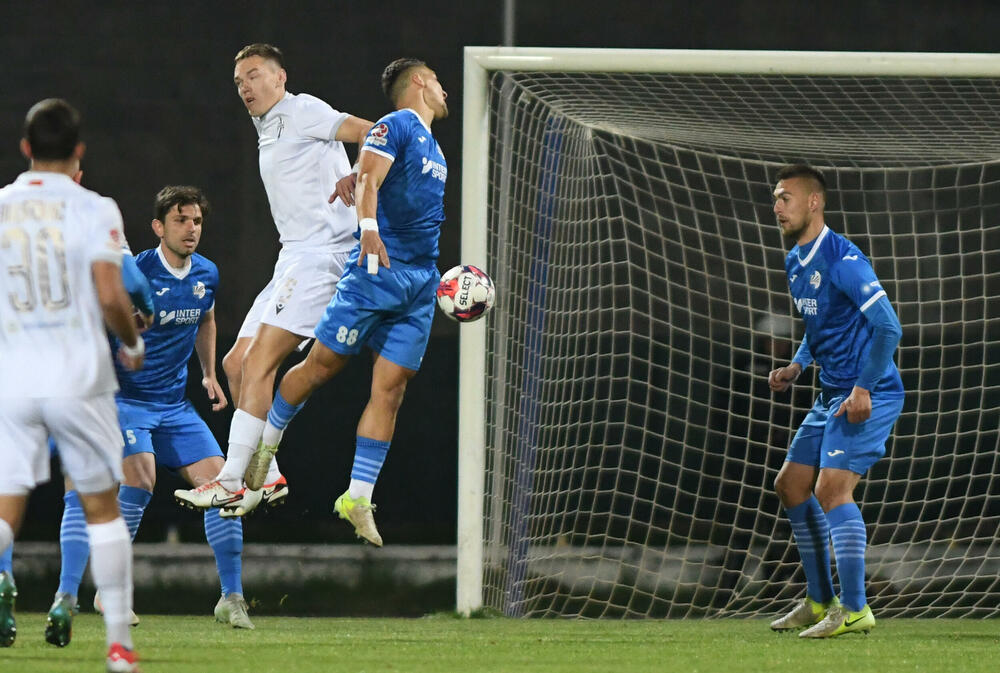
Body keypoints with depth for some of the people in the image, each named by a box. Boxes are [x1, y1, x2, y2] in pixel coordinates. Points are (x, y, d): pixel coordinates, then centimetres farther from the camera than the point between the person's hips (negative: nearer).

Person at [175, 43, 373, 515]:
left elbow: (374, 134, -13)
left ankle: (231, 482, -19)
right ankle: (267, 478, 9)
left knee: (259, 363, -17)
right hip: (293, 261, 10)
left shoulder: (302, 112, -3)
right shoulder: (268, 131, 24)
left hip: (321, 254, -10)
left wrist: (355, 177, -28)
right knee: (237, 364, 6)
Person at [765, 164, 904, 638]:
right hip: (831, 395, 10)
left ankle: (854, 609, -17)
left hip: (867, 397, -10)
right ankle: (819, 602, 22)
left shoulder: (842, 260, -18)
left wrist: (864, 389, -24)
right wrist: (796, 367, 11)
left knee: (832, 489, -20)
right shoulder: (795, 264, 11)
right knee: (791, 486, 12)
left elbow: (887, 326, -22)